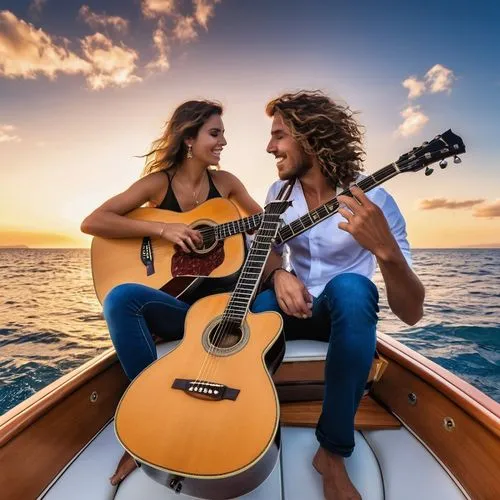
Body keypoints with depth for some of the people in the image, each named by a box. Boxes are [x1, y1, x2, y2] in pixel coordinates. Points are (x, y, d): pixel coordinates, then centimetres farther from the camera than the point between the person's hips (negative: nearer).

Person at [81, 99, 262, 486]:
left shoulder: (224, 181, 7)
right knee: (121, 298, -32)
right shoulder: (159, 182, -3)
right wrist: (162, 229, -21)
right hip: (172, 303, -2)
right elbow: (92, 223, -11)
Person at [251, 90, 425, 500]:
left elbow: (411, 313, -20)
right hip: (293, 307, 3)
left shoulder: (373, 200, -17)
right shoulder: (279, 193, -1)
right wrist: (278, 275, -17)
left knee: (351, 286, -36)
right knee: (252, 306, -30)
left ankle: (333, 450, -16)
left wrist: (385, 248, -40)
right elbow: (266, 252, 7)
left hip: (346, 312, -2)